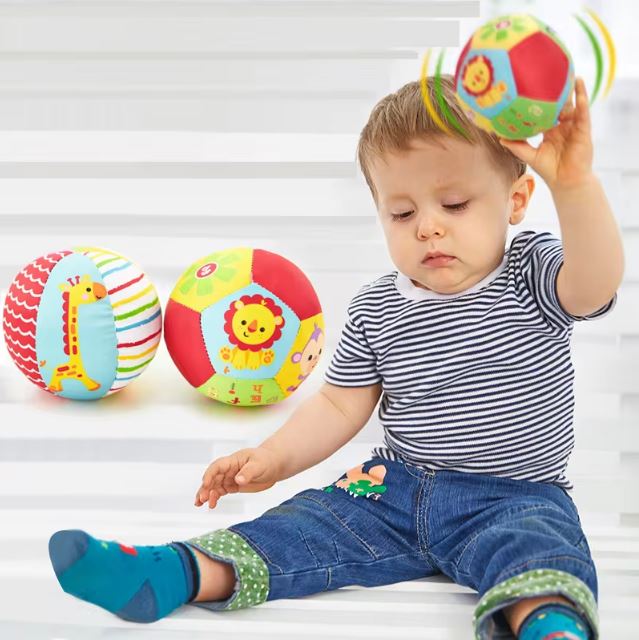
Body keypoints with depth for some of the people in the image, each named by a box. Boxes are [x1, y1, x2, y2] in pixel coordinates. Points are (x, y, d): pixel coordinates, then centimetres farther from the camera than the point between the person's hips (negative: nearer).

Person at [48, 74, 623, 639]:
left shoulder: (531, 275, -8)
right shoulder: (376, 311, 3)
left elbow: (595, 285, -31)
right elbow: (339, 405, 8)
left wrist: (575, 183, -48)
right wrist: (277, 457, -8)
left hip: (515, 496, -3)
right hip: (395, 488, 4)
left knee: (540, 546, -35)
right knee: (305, 524, -14)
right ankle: (176, 574, -27)